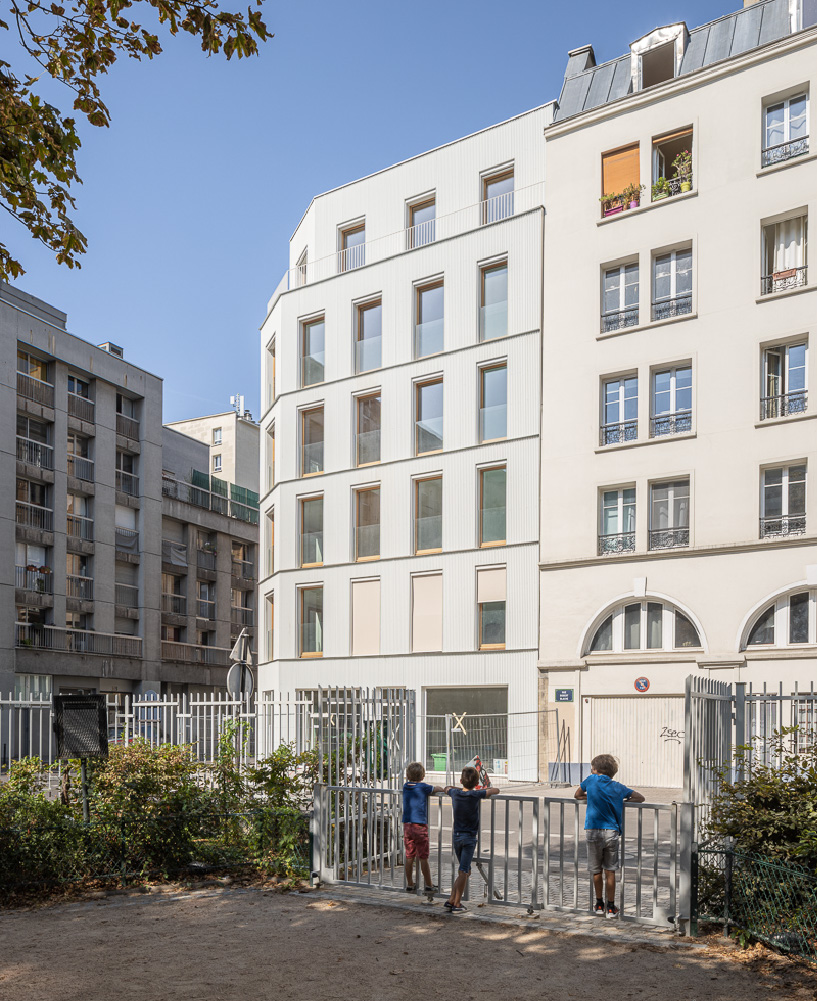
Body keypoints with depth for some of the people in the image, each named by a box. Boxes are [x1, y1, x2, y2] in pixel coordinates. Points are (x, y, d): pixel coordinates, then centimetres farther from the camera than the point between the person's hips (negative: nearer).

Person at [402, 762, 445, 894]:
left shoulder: (406, 786, 5)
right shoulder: (423, 787, -8)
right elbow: (440, 789, 4)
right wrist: (436, 788, 26)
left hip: (407, 825, 5)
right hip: (420, 826, -5)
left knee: (409, 857, 9)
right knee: (423, 858, 2)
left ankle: (410, 885, 16)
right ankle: (428, 885, 8)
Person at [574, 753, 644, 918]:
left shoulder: (591, 780, 1)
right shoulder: (617, 787, 4)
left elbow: (577, 795, 17)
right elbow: (640, 798, 9)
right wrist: (623, 801, 15)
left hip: (593, 831, -1)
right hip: (612, 831, 1)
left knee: (596, 870, 11)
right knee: (610, 871, 7)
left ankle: (599, 905, 21)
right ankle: (611, 907, 12)